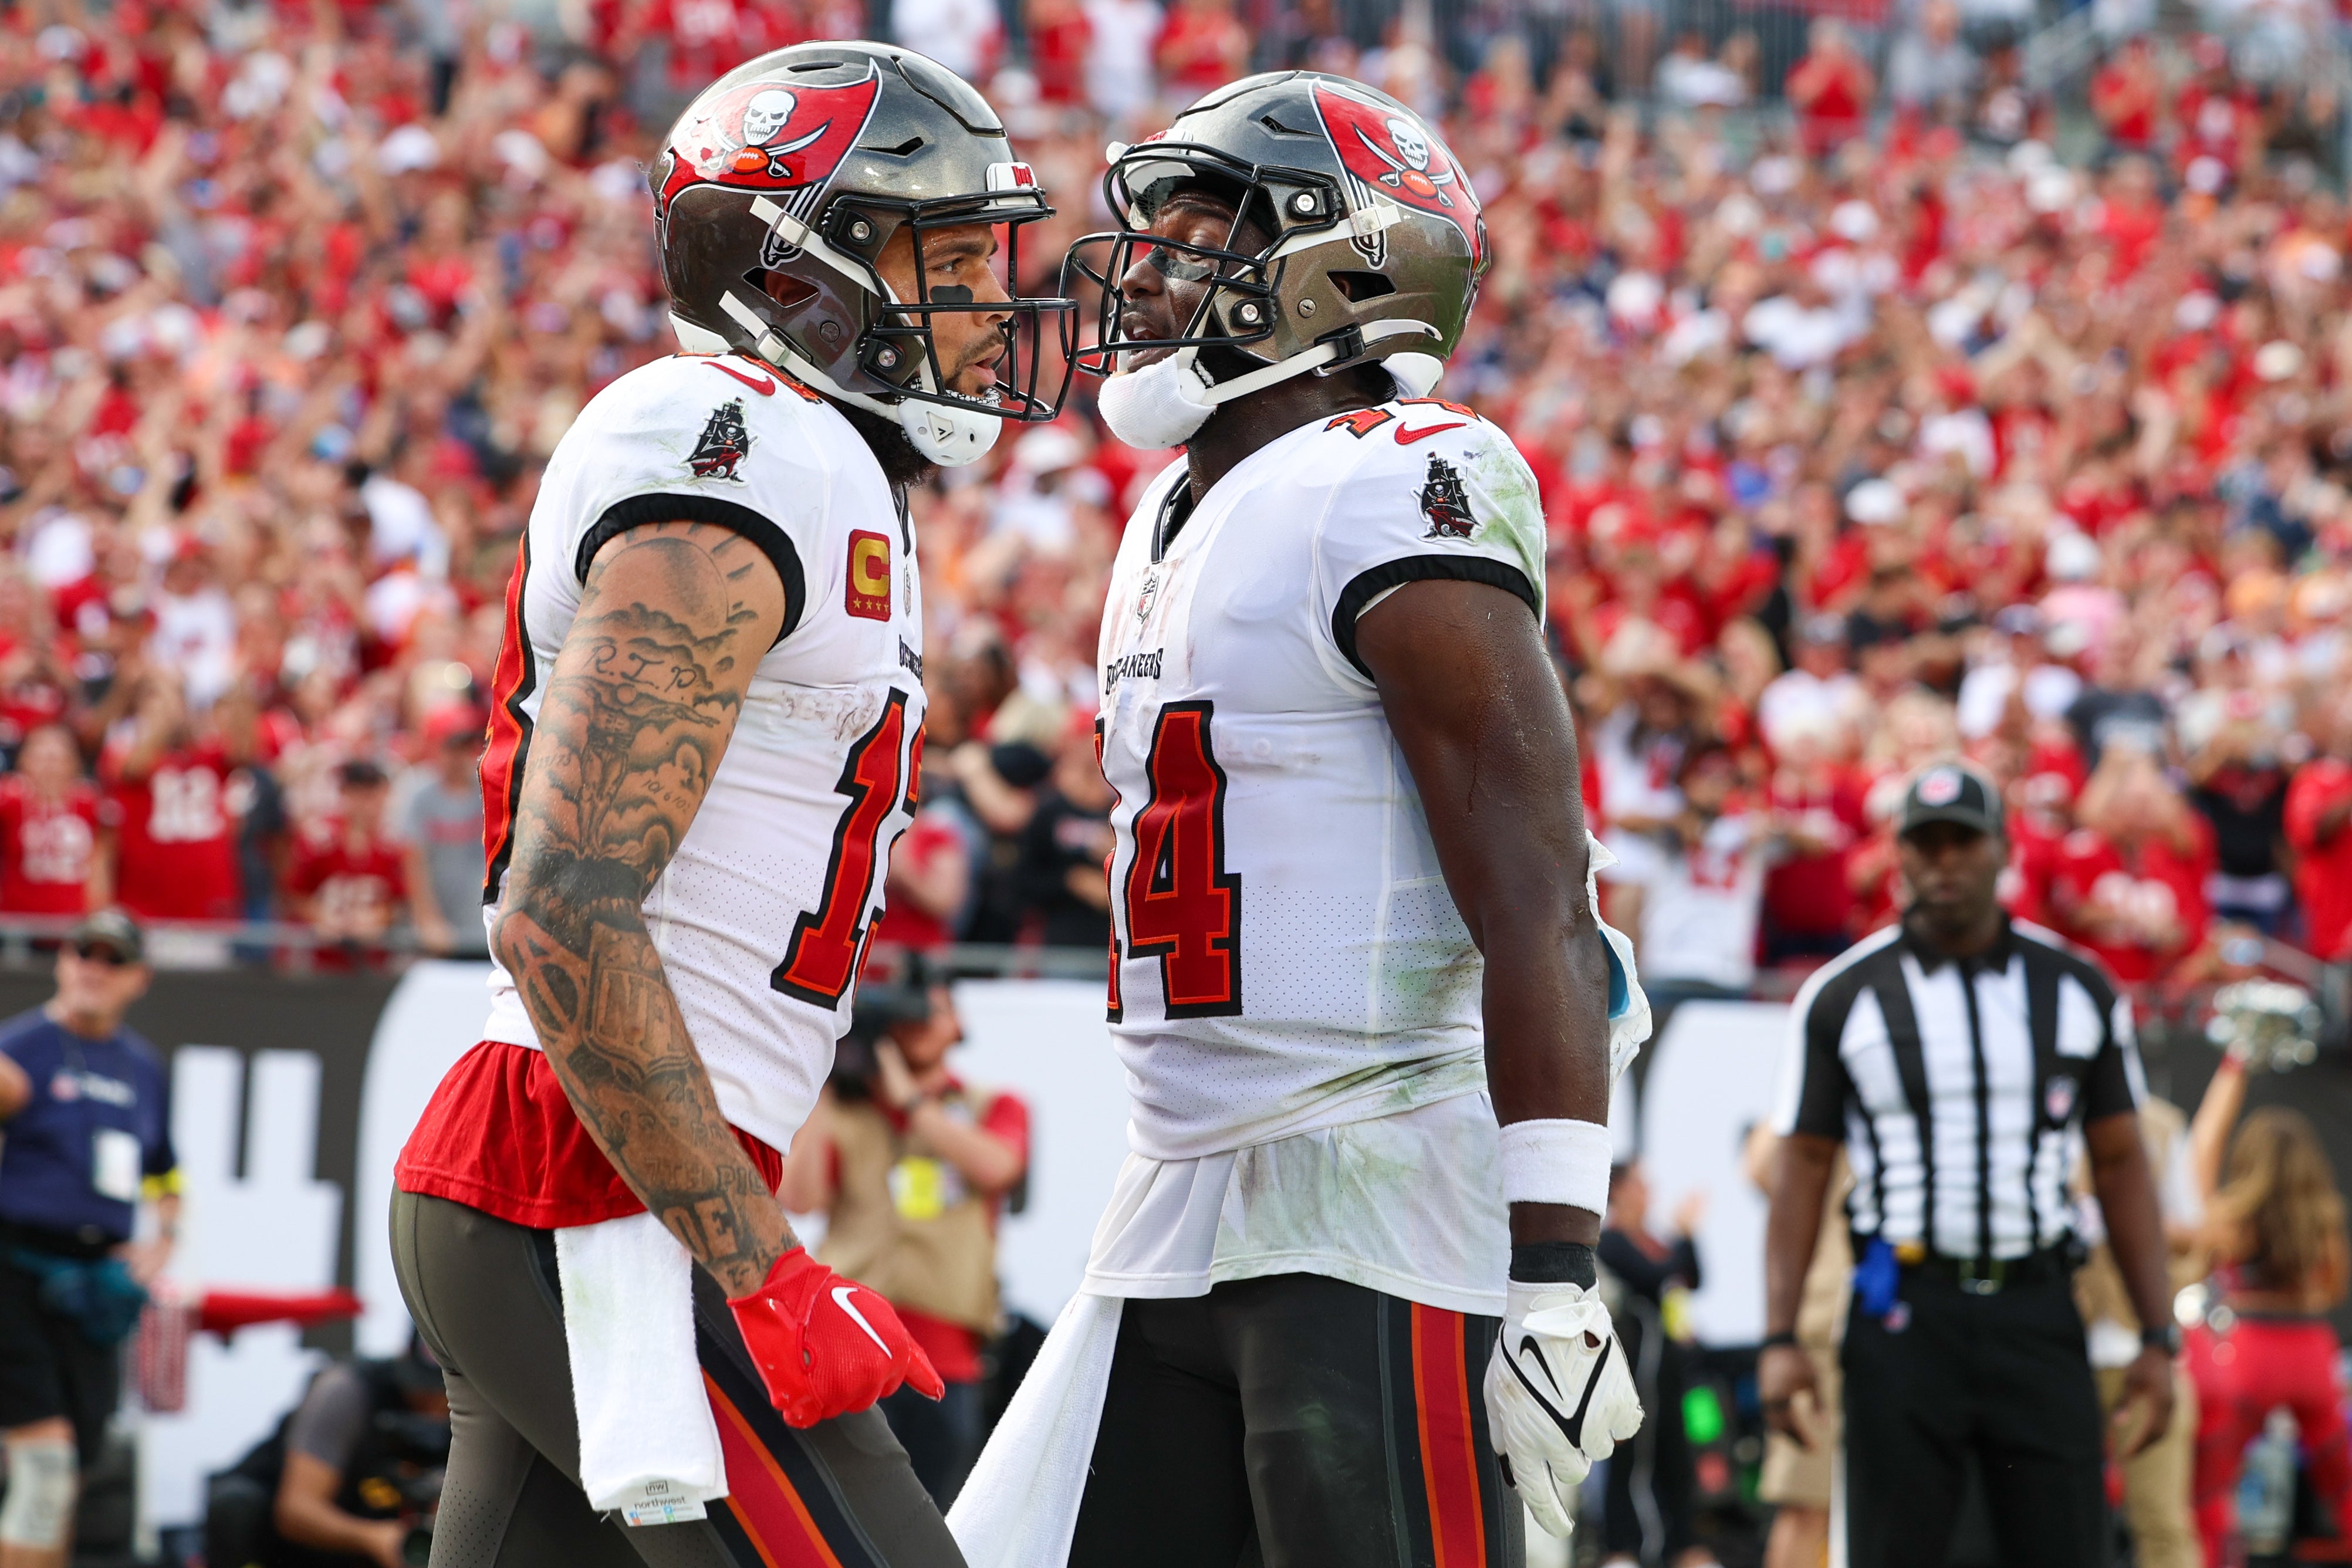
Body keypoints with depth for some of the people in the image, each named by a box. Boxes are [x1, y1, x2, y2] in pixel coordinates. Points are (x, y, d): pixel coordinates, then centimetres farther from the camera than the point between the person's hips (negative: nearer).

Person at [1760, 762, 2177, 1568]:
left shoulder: (2078, 990, 10)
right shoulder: (1842, 995, 5)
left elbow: (2121, 1165, 12)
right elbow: (1803, 1167, 4)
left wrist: (2158, 1339, 7)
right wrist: (1780, 1337, -5)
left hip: (2039, 1313, 2)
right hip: (1904, 1313, -1)